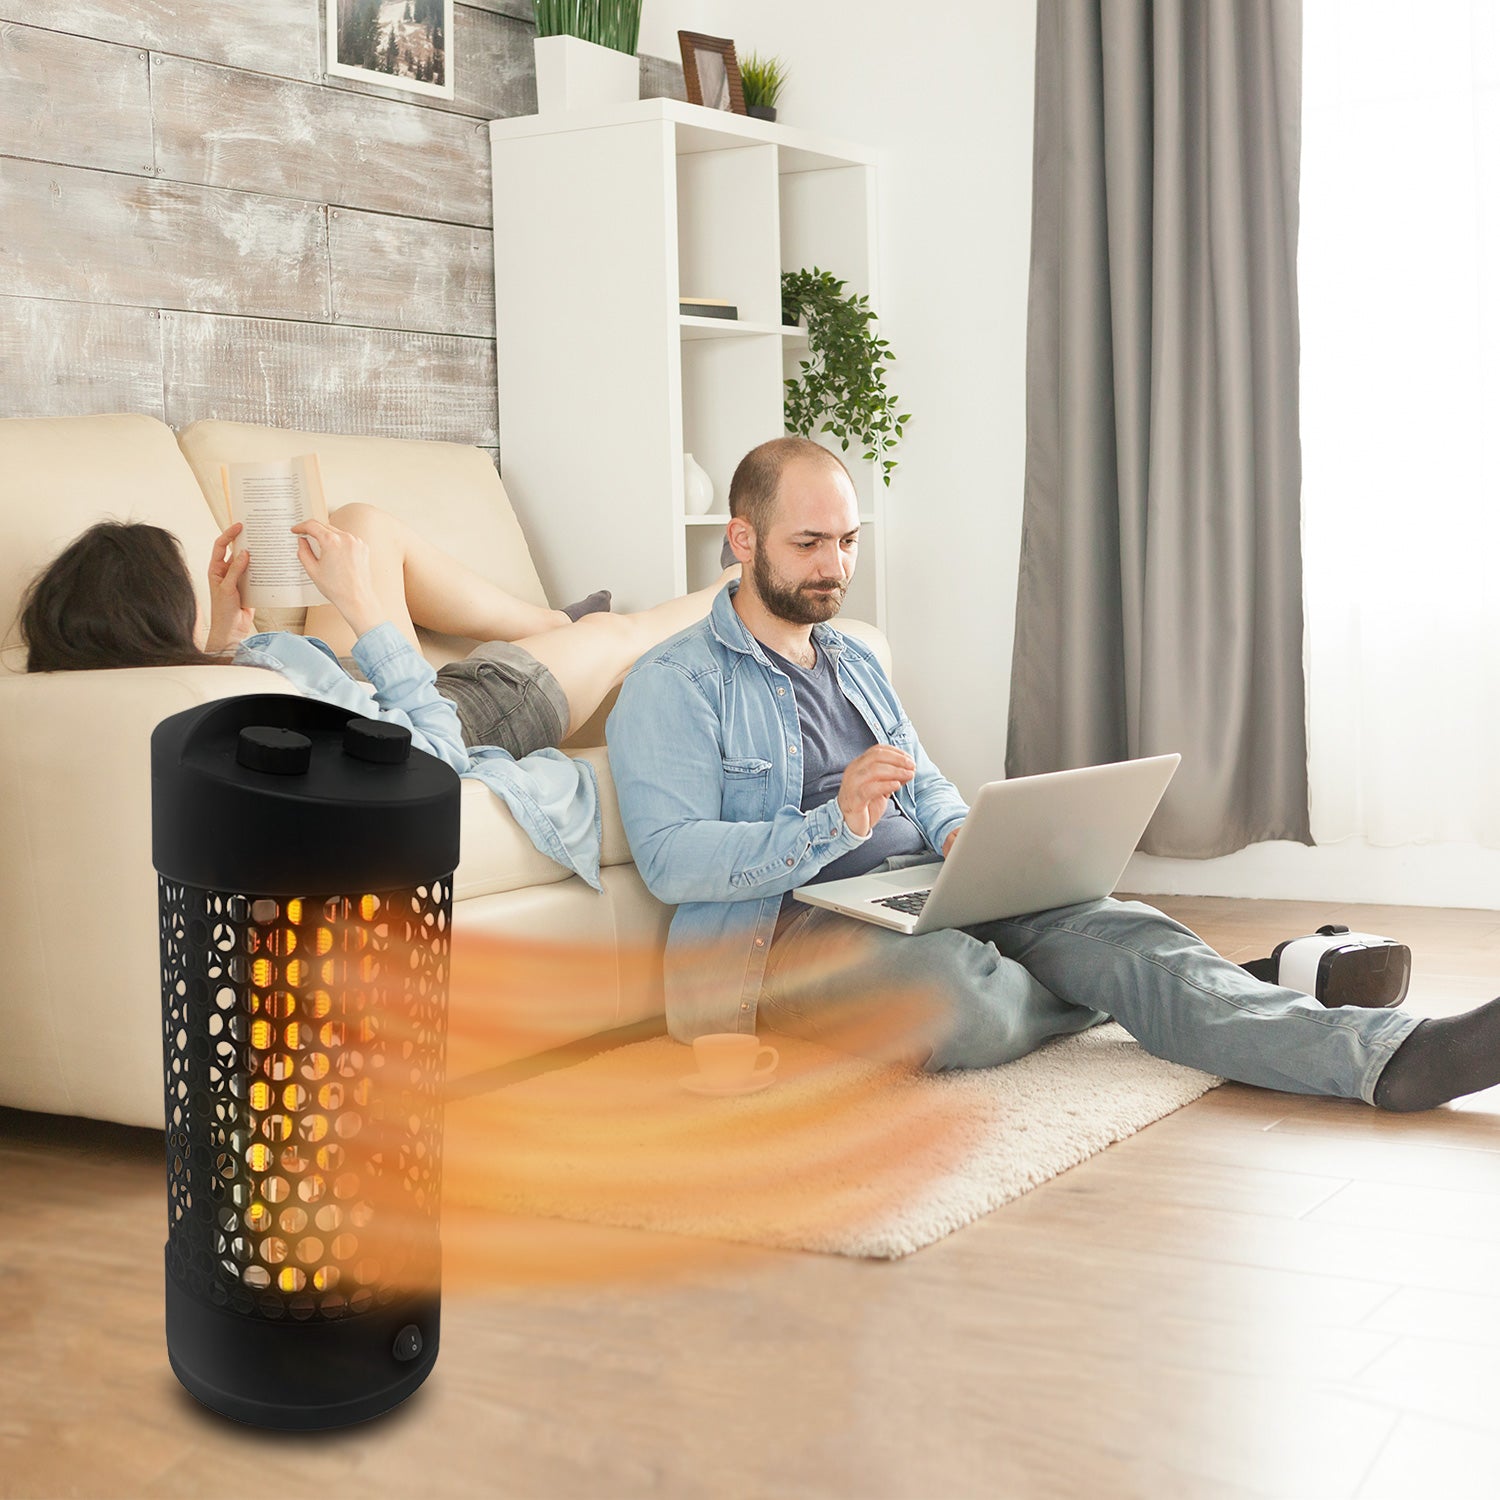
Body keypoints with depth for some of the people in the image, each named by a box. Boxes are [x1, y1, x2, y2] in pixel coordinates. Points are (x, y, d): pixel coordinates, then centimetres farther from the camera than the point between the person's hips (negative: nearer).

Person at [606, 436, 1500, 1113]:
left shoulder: (856, 662, 24)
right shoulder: (672, 686, -2)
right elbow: (672, 861, -14)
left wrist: (960, 830, -2)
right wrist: (834, 827, -27)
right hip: (781, 924, -6)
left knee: (1113, 928, -23)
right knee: (959, 995, -39)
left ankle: (1389, 1057, -39)